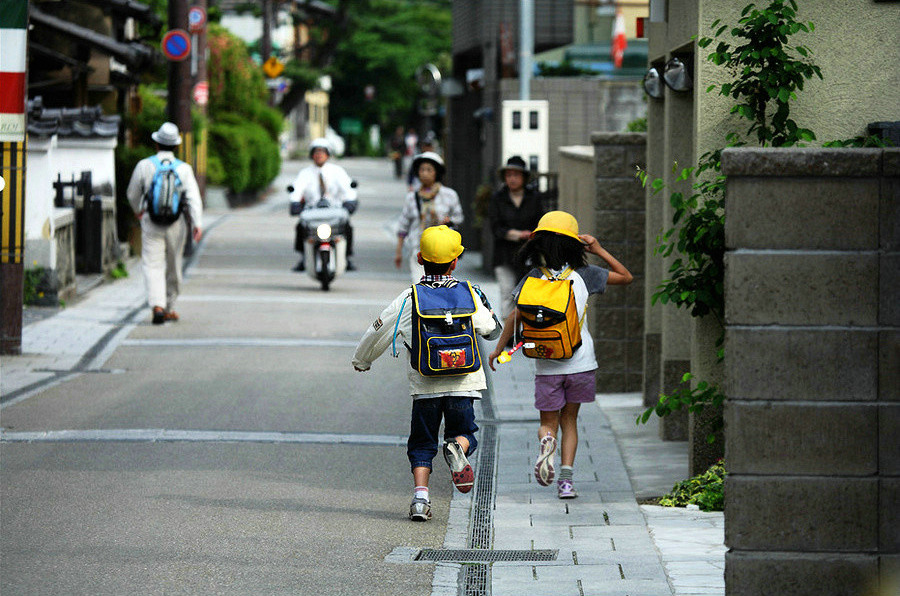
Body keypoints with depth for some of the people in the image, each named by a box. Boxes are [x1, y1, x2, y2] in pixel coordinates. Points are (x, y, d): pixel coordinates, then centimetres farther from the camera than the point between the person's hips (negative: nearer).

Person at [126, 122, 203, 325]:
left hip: (151, 224, -1)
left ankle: (157, 306, -25)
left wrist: (138, 210, 29)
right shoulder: (184, 169, -2)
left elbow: (133, 193, 9)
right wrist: (198, 224, -16)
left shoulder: (145, 165, -3)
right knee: (173, 267, 16)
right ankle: (170, 309, 27)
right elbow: (194, 198, -11)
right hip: (176, 224, 2)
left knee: (153, 266, -4)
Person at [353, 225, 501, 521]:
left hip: (425, 384, 0)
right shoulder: (469, 294, -1)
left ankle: (420, 496, -7)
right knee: (463, 431, 16)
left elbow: (378, 333, 4)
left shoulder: (409, 298, -3)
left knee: (422, 443, 11)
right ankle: (457, 447, -20)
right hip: (463, 382, 0)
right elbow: (490, 329, 10)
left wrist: (361, 360, 23)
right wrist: (486, 308, 33)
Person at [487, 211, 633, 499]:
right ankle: (566, 479, 1)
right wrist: (599, 250, 10)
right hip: (580, 361, 1)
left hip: (546, 364, -1)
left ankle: (547, 441, -23)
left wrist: (498, 350, 6)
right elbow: (625, 277, 9)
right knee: (569, 420, 15)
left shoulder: (533, 279, -3)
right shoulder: (583, 274, -2)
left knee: (548, 422, 13)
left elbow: (516, 316, -5)